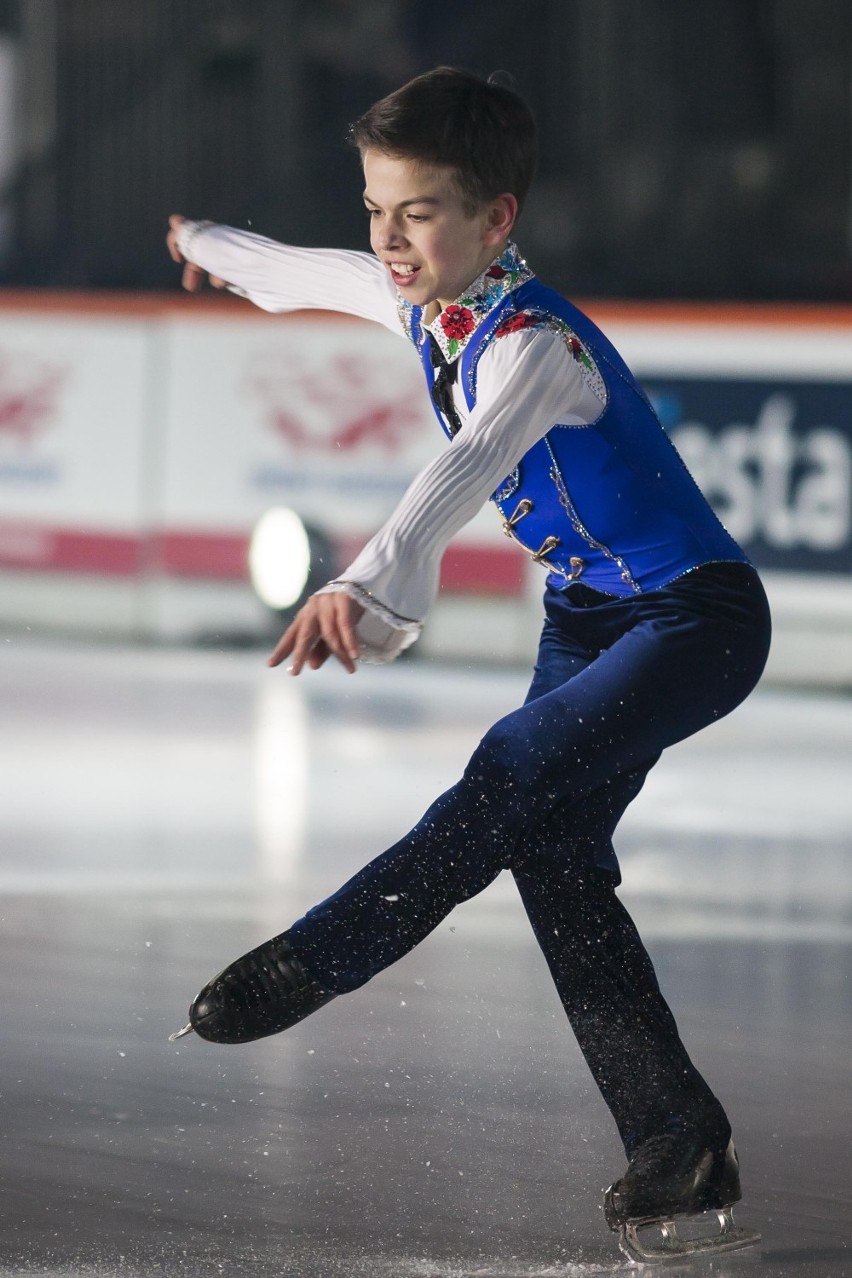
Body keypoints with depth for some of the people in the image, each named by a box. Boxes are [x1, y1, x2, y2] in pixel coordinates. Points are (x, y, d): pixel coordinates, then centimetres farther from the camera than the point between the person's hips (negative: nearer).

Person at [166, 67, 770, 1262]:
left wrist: (371, 586, -63)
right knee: (554, 853, -5)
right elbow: (309, 273, 23)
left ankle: (308, 963, -21)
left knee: (518, 772, -27)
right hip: (589, 616, 9)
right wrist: (213, 247, 44)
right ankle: (679, 1144, -5)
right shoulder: (421, 302, -1)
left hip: (698, 619, -9)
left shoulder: (537, 344, -28)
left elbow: (470, 467, -48)